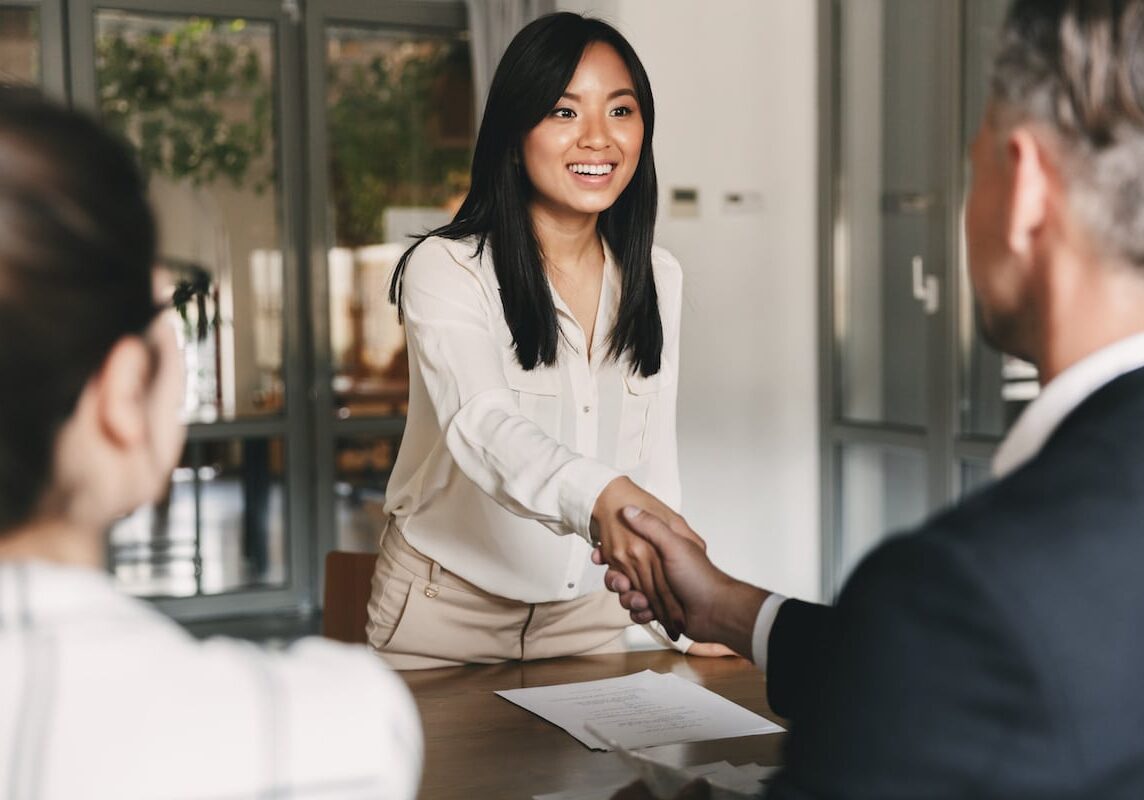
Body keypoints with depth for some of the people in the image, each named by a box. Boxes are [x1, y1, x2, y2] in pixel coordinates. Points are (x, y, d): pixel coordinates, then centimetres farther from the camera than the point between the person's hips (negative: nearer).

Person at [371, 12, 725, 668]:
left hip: (587, 609, 5)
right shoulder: (446, 269, -17)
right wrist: (600, 497, -54)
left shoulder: (658, 278, 1)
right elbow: (483, 425, -35)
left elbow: (653, 454, 4)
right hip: (447, 607, -4)